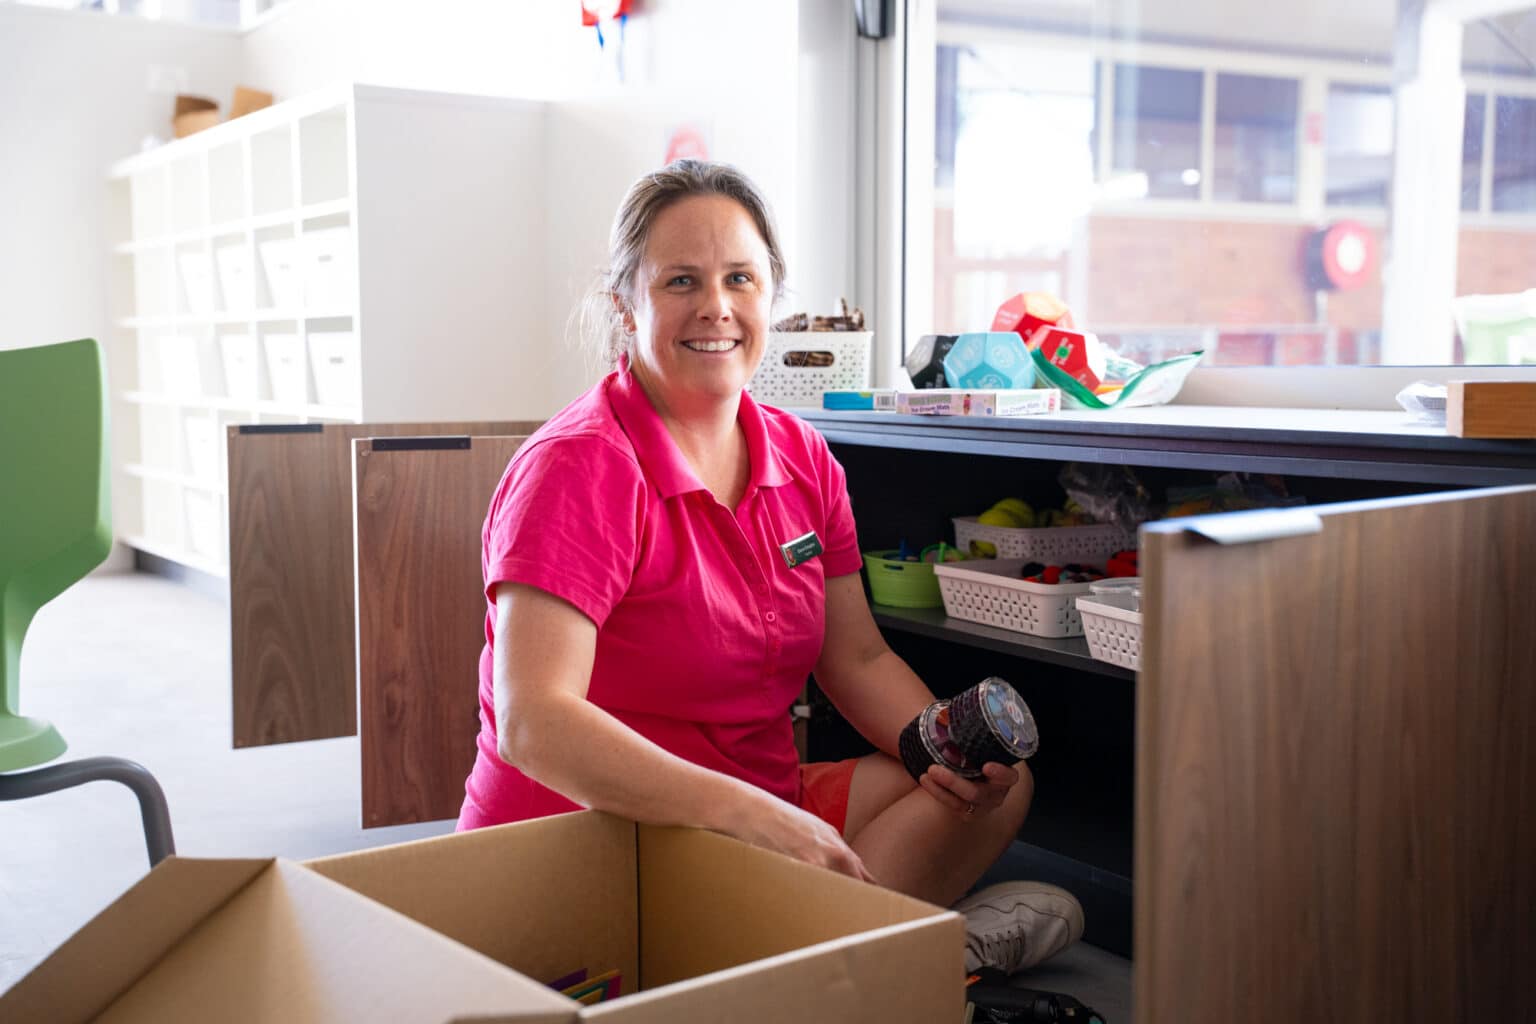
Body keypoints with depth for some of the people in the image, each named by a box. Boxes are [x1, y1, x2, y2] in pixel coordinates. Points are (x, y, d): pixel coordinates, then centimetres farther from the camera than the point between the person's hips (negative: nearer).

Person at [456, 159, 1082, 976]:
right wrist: (749, 813, -36)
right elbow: (531, 722, -28)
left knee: (998, 785, -1)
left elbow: (858, 658, 12)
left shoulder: (802, 458, 6)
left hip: (764, 810, 8)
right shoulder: (580, 468, -18)